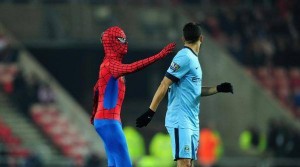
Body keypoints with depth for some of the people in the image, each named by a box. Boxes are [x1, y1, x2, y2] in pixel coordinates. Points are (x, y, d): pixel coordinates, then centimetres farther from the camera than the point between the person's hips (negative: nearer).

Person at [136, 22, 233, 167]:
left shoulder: (193, 59, 15)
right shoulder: (185, 57, -12)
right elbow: (164, 85, -16)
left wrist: (218, 89, 15)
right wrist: (150, 112, -20)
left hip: (192, 122, 9)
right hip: (180, 121, -9)